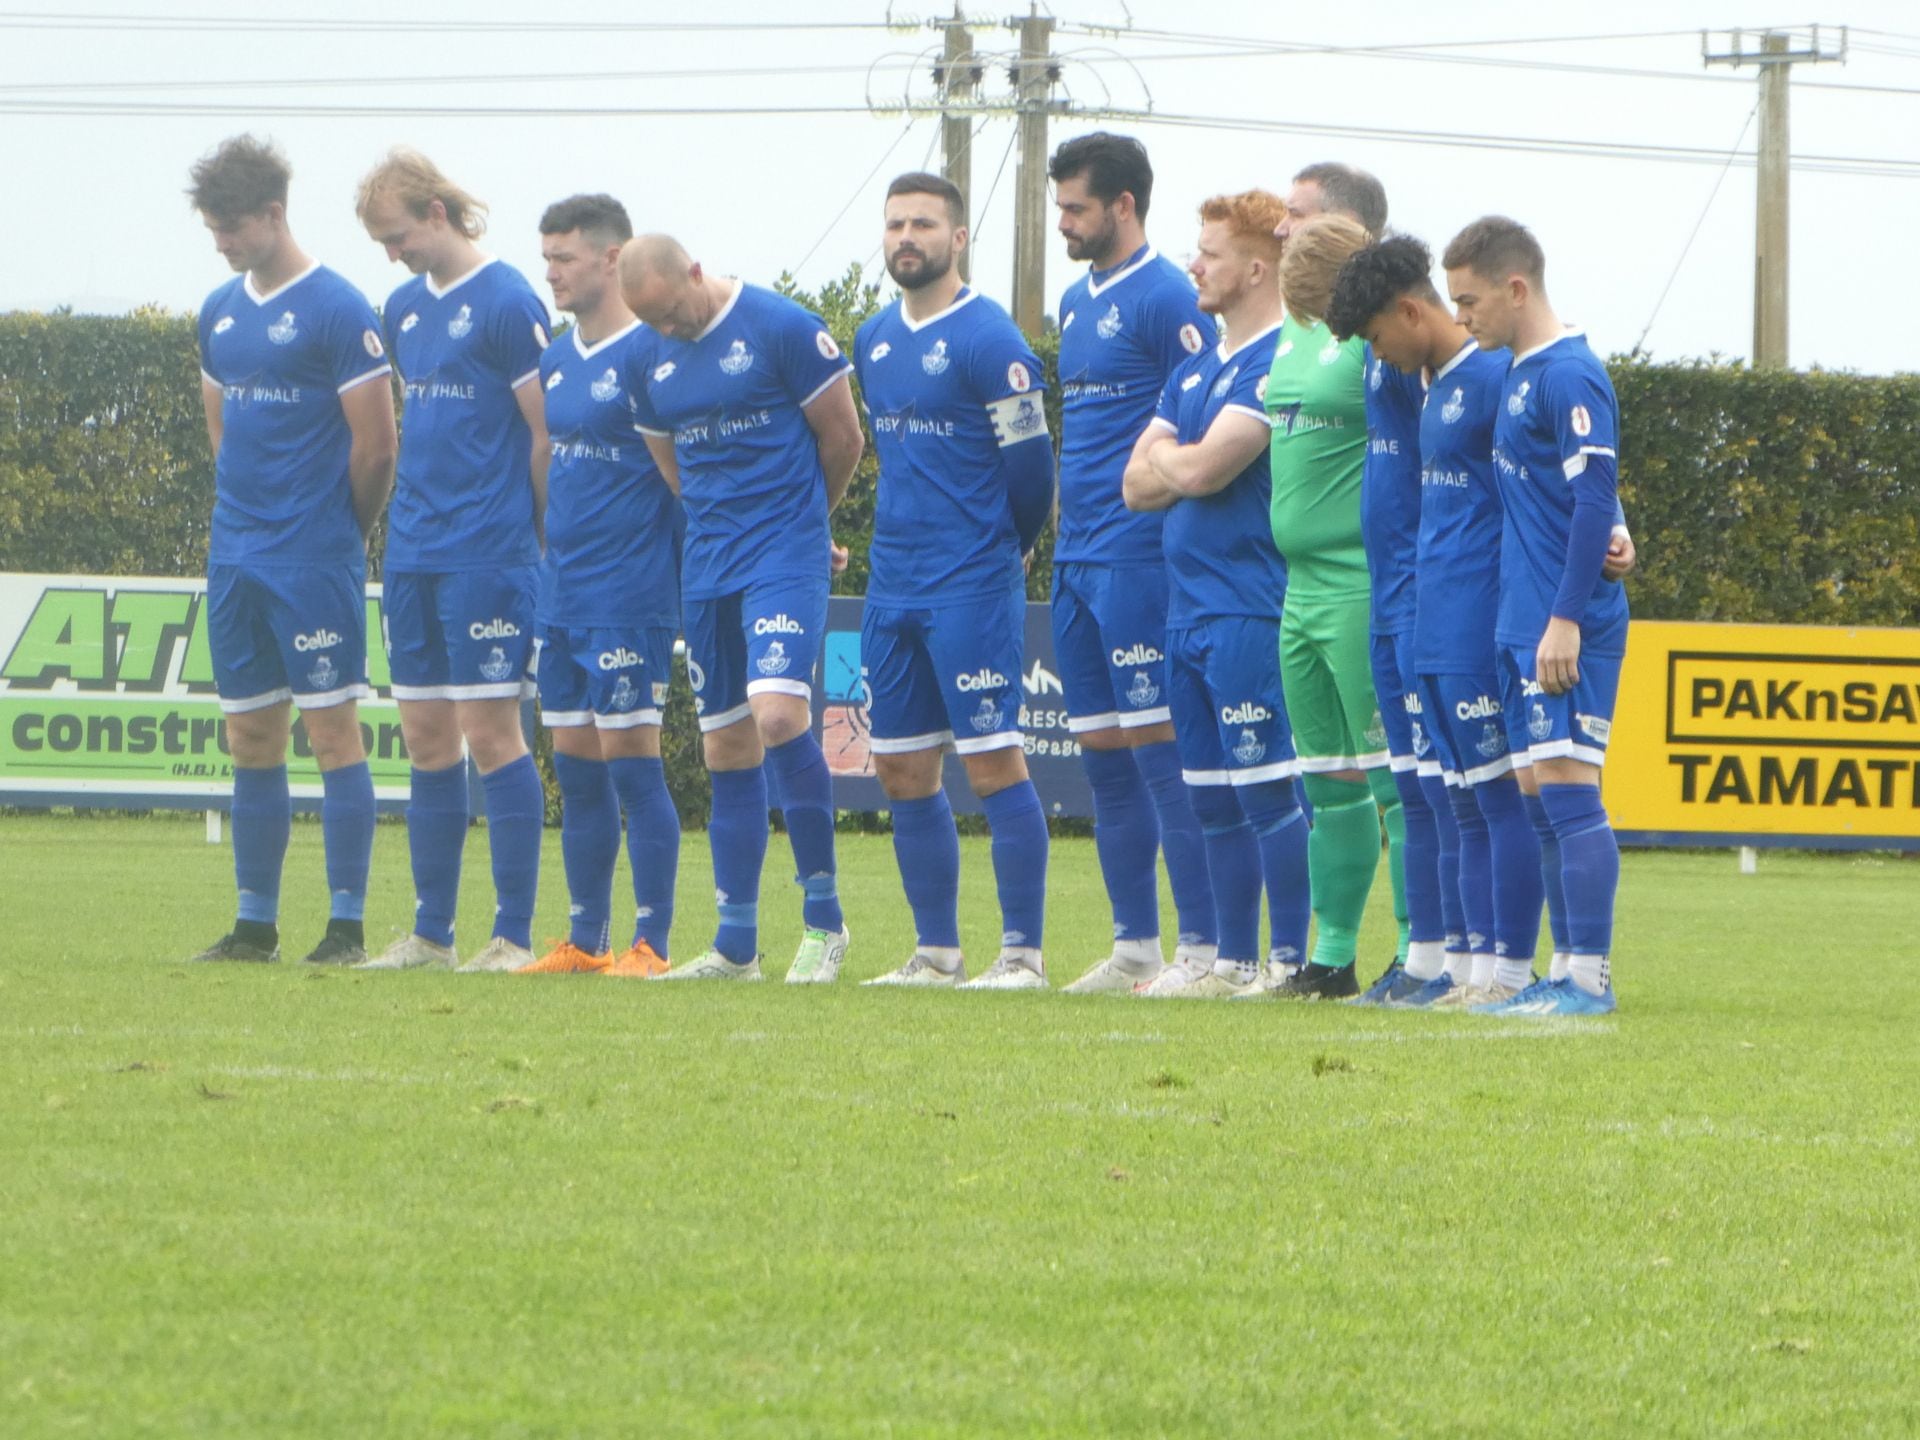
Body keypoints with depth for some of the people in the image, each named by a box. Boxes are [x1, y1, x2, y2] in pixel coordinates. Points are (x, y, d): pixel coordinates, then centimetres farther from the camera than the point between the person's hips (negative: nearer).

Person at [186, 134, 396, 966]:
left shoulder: (337, 311, -9)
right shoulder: (220, 313, 12)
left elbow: (375, 441, -8)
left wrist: (339, 535, 1)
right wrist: (246, 511, 15)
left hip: (314, 558, -7)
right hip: (235, 555, 7)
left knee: (332, 726, -7)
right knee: (250, 737, 9)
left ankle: (348, 924, -6)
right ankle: (255, 923, 14)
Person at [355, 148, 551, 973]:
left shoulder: (506, 303, -11)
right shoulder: (405, 308, 13)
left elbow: (547, 432, -10)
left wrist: (538, 533, -6)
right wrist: (412, 509, 17)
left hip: (487, 554, -8)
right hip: (413, 554, 8)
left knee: (490, 731, -7)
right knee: (426, 738, 8)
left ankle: (514, 935, -3)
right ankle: (431, 933, 13)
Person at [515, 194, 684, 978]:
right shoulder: (555, 361, 13)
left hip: (630, 594, -8)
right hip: (562, 589, 8)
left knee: (630, 759, -7)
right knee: (575, 766, 9)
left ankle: (651, 943, -3)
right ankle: (586, 941, 14)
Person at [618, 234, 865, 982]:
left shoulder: (784, 329, -9)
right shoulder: (647, 361, 9)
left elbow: (843, 437, -1)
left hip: (785, 558, -6)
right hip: (708, 567, 6)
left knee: (778, 714, -22)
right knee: (727, 747, 7)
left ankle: (824, 919, -11)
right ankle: (735, 943, 11)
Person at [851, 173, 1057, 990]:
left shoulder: (987, 340, -11)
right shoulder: (875, 341, 13)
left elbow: (1029, 462, -8)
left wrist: (1004, 551, 5)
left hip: (971, 585, -8)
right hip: (893, 582, 8)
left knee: (993, 761, -8)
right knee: (902, 769, 8)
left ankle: (1022, 952, -6)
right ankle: (936, 952, 15)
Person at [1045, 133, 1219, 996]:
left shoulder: (1166, 299, -10)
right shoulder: (1077, 301, 17)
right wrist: (1067, 527, 18)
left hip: (1138, 557, -9)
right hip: (1077, 559, 9)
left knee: (1161, 749, -8)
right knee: (1103, 757, 10)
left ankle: (1201, 948, -7)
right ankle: (1134, 946, 14)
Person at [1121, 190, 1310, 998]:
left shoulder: (1277, 364, -11)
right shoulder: (1193, 372, 19)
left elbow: (1203, 469, -19)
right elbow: (1138, 484, 13)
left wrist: (1165, 457, 2)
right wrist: (1187, 466, -6)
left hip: (1248, 611, -9)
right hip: (1189, 611, 9)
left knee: (1267, 791, -8)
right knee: (1213, 799, 11)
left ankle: (1290, 962, -7)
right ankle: (1233, 961, 17)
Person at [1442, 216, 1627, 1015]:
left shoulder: (1568, 377, -14)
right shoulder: (1521, 373, 16)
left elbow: (1596, 501, -18)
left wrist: (1565, 620, -20)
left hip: (1567, 631, -10)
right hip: (1527, 623, 10)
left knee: (1567, 786, -9)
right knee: (1539, 791, 9)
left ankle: (1590, 976, -8)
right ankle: (1571, 972, 12)